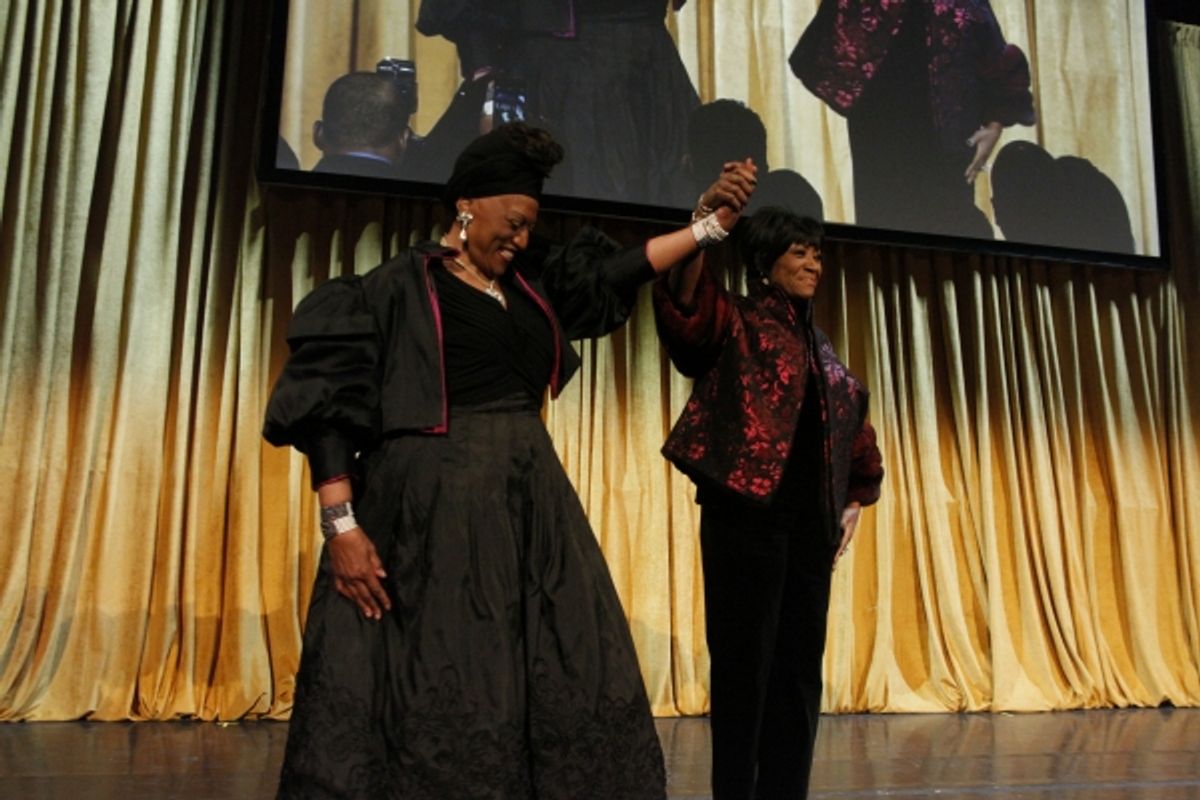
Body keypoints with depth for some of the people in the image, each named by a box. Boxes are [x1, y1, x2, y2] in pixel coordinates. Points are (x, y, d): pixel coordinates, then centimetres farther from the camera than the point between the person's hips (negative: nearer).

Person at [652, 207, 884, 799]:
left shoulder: (817, 344, 18)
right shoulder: (735, 322, -1)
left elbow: (853, 425, 29)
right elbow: (687, 308, -25)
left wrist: (855, 499, 22)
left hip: (810, 520, 7)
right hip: (747, 513, -7)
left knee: (799, 663, 9)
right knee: (744, 661, -2)